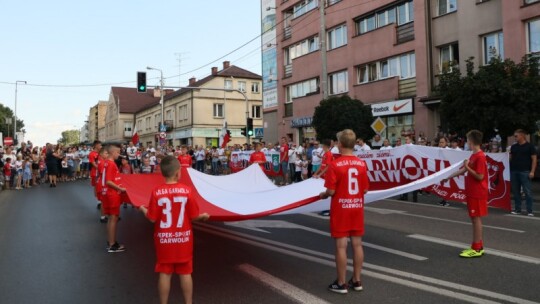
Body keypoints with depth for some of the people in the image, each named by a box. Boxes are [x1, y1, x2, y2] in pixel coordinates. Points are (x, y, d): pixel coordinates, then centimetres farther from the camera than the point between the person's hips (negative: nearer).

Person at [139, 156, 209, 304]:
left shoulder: (156, 192, -12)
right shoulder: (186, 190, -12)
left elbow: (152, 218, -9)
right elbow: (193, 216, -7)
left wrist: (143, 209, 11)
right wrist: (203, 216, 14)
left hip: (164, 238, 0)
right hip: (183, 238, 0)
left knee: (165, 273, 10)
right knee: (185, 273, 11)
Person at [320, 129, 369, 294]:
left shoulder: (335, 165, -14)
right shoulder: (362, 164, 0)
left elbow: (331, 191, -15)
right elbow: (365, 189, 5)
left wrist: (323, 194, 6)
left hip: (340, 208, -5)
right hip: (357, 207, 5)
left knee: (341, 246, 2)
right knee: (357, 244, 11)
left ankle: (341, 283, 11)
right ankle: (357, 280, 21)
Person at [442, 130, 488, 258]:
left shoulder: (480, 156, -17)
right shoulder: (474, 155, 12)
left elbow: (480, 176, -20)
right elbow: (463, 170, 21)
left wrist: (467, 167, -20)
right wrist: (448, 177, 27)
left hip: (477, 193, -9)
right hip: (472, 192, 9)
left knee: (476, 218, -4)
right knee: (475, 218, 12)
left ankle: (476, 249, 2)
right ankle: (478, 246, 20)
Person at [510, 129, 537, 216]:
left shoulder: (530, 146, -1)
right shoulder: (513, 147, 13)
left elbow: (534, 159, -3)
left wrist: (532, 171, -10)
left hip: (525, 172, -5)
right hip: (513, 171, 5)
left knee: (527, 192, -4)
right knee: (515, 192, 8)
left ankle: (530, 211, -1)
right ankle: (517, 209, 15)